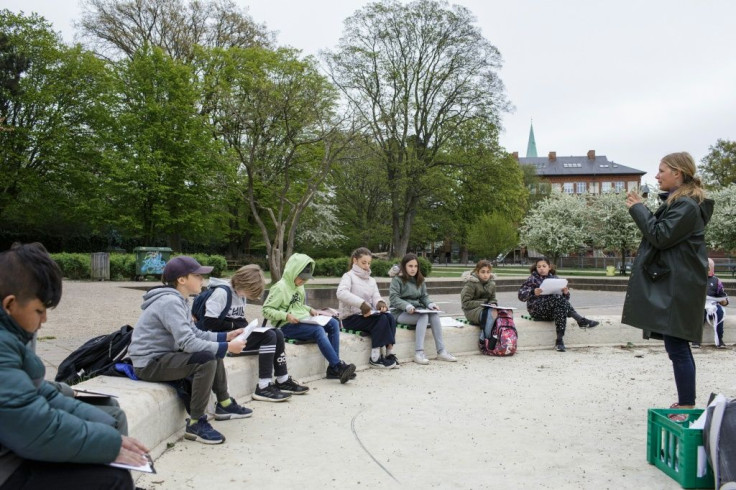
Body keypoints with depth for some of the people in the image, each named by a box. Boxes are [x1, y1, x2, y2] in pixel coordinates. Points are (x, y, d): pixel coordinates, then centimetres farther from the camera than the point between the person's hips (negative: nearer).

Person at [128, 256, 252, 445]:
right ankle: (196, 424, -17)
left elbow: (195, 333, 11)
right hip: (149, 363, -11)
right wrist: (227, 347, -24)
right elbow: (187, 342, -29)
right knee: (207, 360, -26)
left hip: (163, 356, 11)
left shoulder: (177, 300, 8)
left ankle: (224, 404, 25)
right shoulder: (170, 302, -23)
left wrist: (226, 336, 1)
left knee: (213, 351, 14)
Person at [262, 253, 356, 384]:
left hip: (303, 322, 9)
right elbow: (266, 310, -13)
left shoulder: (299, 286, 14)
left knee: (333, 323, -10)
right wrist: (286, 316, -23)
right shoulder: (280, 287, -10)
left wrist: (310, 310, 8)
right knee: (318, 330, -30)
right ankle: (338, 366, -25)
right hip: (287, 326, -8)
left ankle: (333, 368, -13)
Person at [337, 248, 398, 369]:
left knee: (390, 317, -21)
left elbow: (376, 296, 6)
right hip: (351, 317, -6)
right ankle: (375, 358, -23)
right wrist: (361, 303, -34)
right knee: (382, 319, -27)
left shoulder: (371, 280, 19)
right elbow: (341, 293, -23)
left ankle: (389, 353, -22)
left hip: (367, 315, 6)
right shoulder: (349, 276, -3)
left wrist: (380, 302, -20)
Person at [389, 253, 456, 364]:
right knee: (424, 316, -33)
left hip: (417, 310, 5)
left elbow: (424, 296, 14)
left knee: (434, 314, -25)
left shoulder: (419, 280, 15)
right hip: (401, 312, -5)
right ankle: (418, 353, -37)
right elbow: (393, 298, -13)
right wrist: (407, 306, -28)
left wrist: (430, 304, -8)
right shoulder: (397, 279, -4)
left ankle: (441, 351, -27)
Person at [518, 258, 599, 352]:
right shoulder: (532, 279, 6)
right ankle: (581, 321, -32)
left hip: (552, 310, 4)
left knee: (561, 309, -34)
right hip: (537, 310, -4)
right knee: (558, 298, -31)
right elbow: (521, 295, -5)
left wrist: (566, 293, -11)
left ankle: (559, 340, -37)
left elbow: (565, 298, 13)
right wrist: (533, 292, -24)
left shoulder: (555, 278, 15)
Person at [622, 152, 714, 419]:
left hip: (678, 288, -11)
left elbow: (661, 236, -19)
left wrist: (638, 208, -10)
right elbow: (661, 231, 18)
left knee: (677, 347, -8)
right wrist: (640, 209, 7)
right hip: (670, 284, 11)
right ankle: (685, 403, 24)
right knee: (677, 346, 15)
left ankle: (687, 408, -3)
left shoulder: (687, 205, -14)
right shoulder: (678, 201, 17)